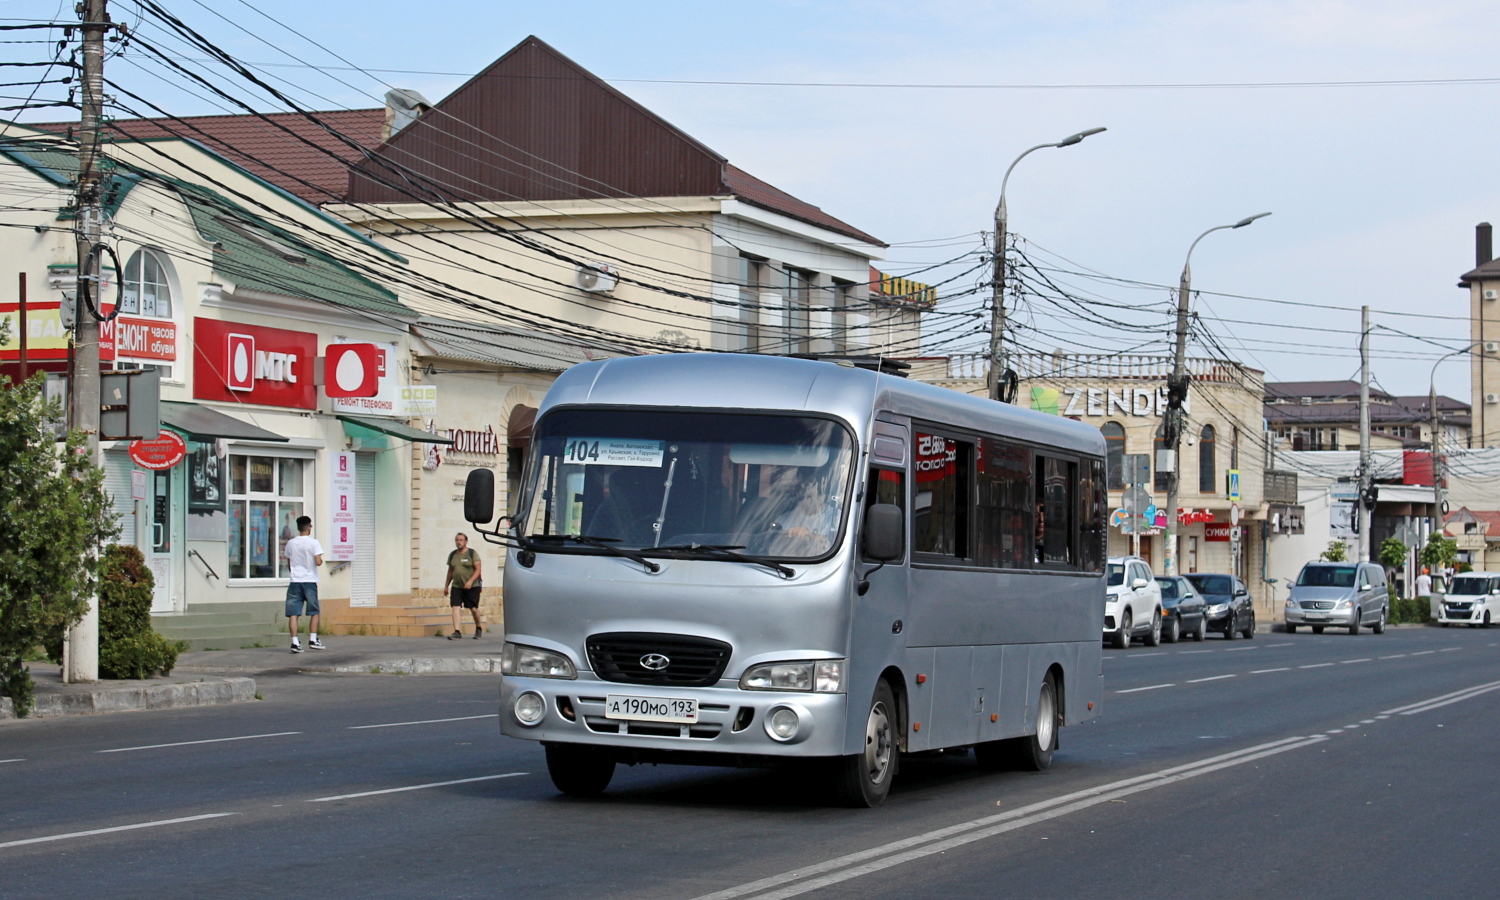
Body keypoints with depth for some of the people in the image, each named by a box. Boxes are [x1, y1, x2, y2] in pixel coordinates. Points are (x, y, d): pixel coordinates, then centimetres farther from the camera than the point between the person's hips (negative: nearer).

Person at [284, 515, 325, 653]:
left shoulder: (290, 543, 6)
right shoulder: (313, 543, -6)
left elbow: (289, 562, 14)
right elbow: (318, 562, -12)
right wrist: (321, 560, 9)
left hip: (294, 581, 2)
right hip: (309, 581, -2)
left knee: (293, 613, -1)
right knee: (314, 612, 13)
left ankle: (295, 642, -10)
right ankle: (313, 640, 11)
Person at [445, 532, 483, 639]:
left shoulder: (472, 553, -4)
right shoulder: (452, 555, 11)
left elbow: (478, 570, -9)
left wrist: (470, 581, -22)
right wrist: (446, 585, 18)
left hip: (472, 586, -4)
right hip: (456, 586, 4)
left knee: (473, 609, 1)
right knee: (455, 607, -11)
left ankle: (478, 628, 26)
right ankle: (457, 632, -16)